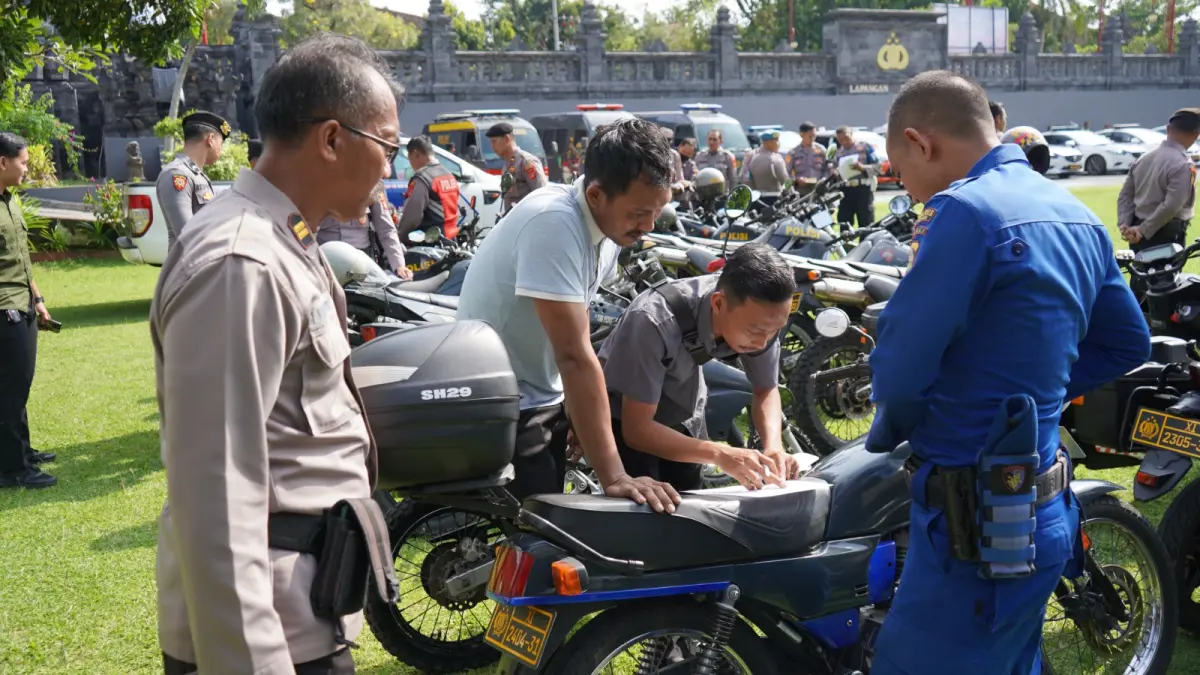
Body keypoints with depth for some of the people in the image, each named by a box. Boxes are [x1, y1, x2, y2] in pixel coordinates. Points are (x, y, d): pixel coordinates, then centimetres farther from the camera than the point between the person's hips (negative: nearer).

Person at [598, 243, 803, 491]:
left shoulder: (762, 318, -22)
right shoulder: (655, 321, -38)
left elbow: (766, 390, -6)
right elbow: (637, 428, -33)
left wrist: (774, 446, -26)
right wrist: (721, 455, -43)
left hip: (684, 417, 5)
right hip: (625, 417, -5)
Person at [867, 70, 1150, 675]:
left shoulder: (966, 212, -20)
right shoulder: (1077, 216, 9)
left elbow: (901, 364, -19)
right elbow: (1127, 342, 19)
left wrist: (888, 431, 1)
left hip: (977, 525, -9)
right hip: (1046, 512, 9)